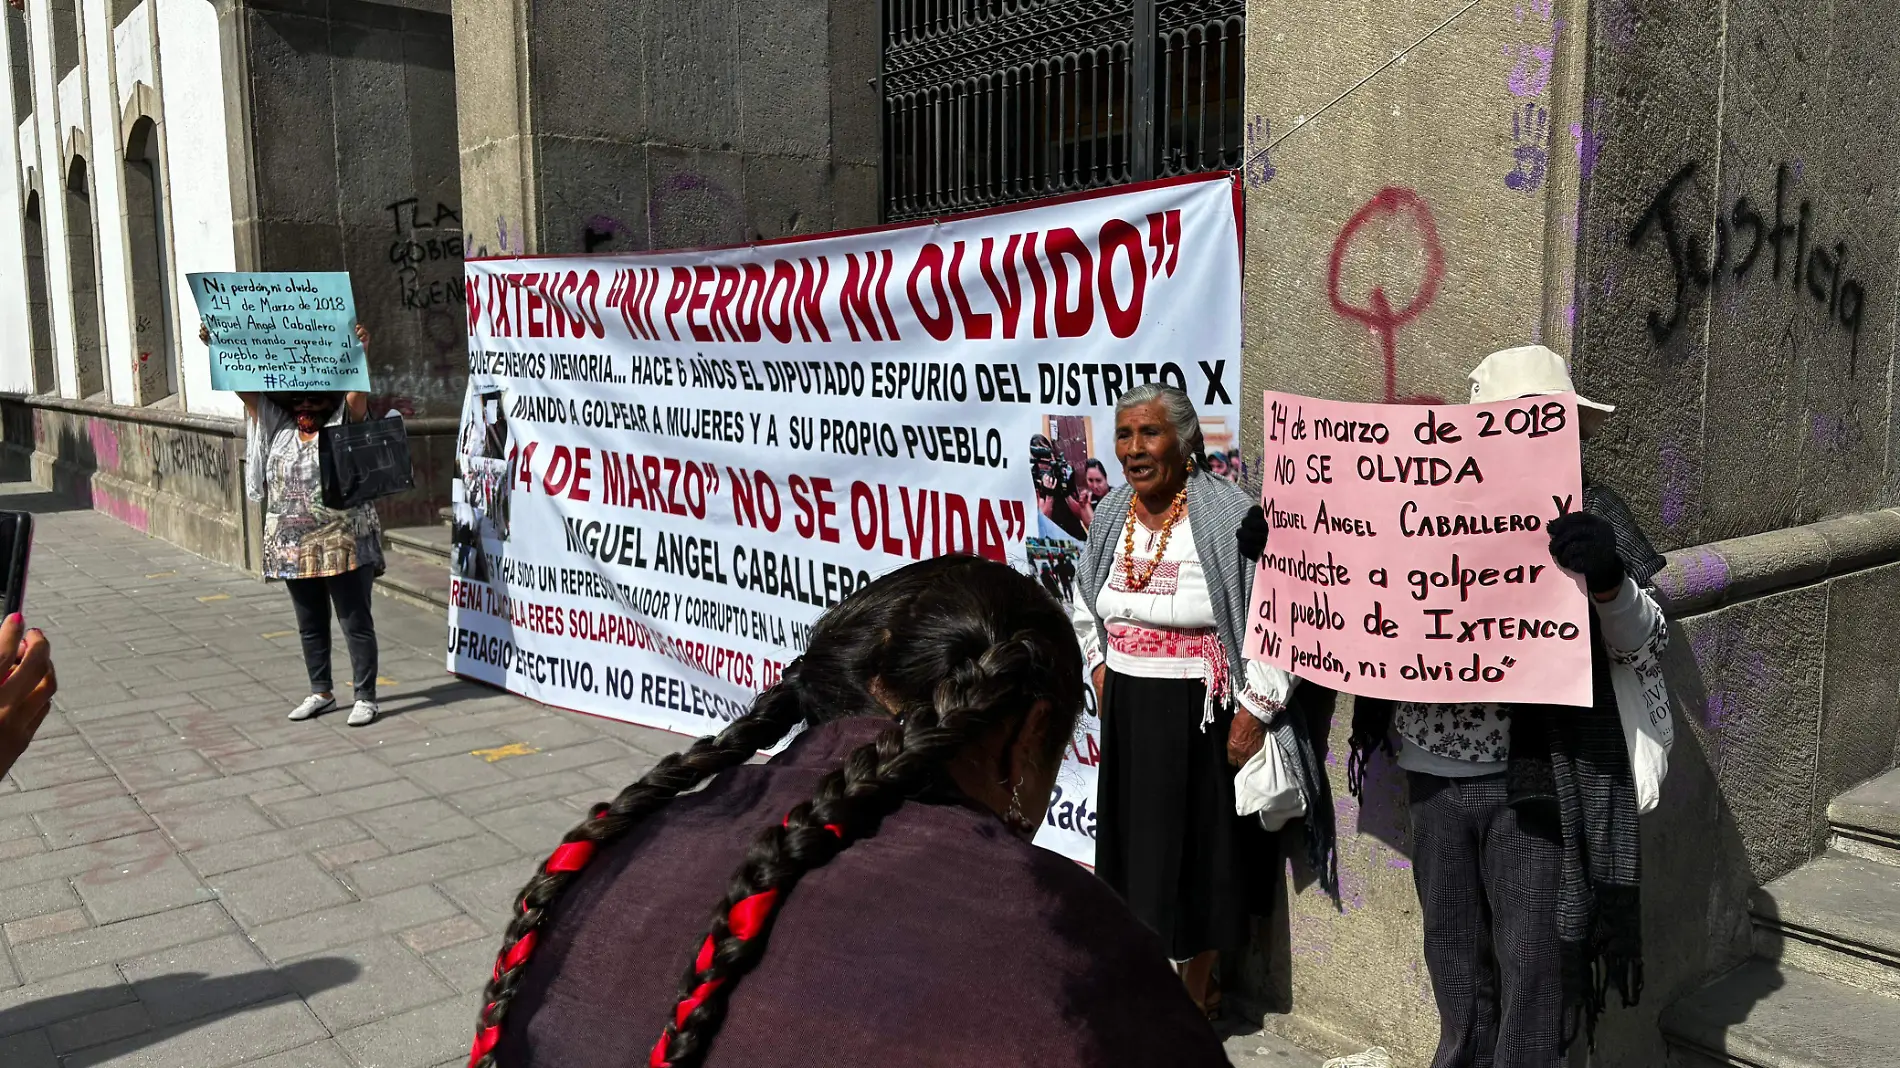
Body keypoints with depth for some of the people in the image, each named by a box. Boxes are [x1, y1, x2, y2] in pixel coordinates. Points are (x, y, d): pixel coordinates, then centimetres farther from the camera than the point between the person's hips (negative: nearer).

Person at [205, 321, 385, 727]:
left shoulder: (344, 421, -3)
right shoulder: (278, 423, 9)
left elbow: (357, 392, -20)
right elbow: (244, 385, 8)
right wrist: (216, 348, 0)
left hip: (343, 544, -5)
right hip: (294, 547, 6)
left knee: (356, 623, 0)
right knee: (310, 624, 15)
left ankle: (365, 697, 7)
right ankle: (320, 692, 28)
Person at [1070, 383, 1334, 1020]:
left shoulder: (1227, 515, -17)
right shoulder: (1113, 513, 4)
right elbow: (1086, 604, 21)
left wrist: (1254, 713, -18)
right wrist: (1101, 671, 12)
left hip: (1199, 713, -6)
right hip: (1126, 709, 6)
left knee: (1199, 851, 5)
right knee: (1134, 844, 15)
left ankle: (1198, 991, 25)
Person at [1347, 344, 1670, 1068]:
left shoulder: (1585, 514, -5)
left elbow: (1644, 645, -5)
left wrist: (1607, 580, -26)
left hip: (1538, 785, -3)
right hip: (1435, 780, 3)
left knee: (1534, 974, 7)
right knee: (1457, 973, 19)